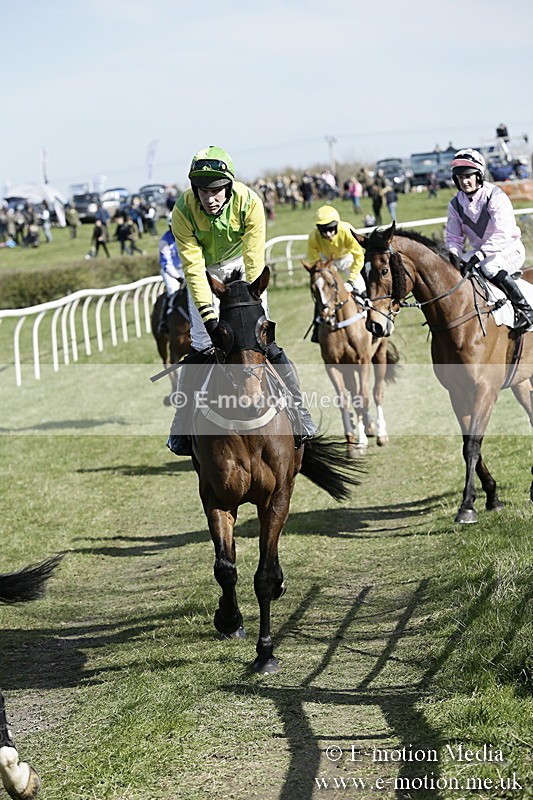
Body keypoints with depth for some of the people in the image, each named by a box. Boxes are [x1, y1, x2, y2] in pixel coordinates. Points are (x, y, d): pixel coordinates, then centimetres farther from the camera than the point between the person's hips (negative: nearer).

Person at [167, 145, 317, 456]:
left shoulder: (249, 202, -30)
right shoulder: (183, 212, -29)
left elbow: (254, 261, -26)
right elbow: (194, 268, -27)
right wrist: (209, 318, -34)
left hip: (241, 265, 0)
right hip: (205, 271, 0)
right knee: (201, 346, -7)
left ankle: (299, 412, 1)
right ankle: (182, 429, 3)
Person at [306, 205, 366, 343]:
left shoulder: (347, 232, -39)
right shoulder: (314, 237, -35)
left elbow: (359, 258, -29)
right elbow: (313, 263, -21)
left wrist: (350, 281, -32)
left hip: (347, 258, -1)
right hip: (326, 260, 1)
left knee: (360, 290, -8)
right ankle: (317, 330, 4)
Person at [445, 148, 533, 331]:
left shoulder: (495, 197, -20)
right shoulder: (456, 204, -1)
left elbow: (502, 234, -31)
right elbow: (453, 238, 3)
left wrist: (479, 256, -40)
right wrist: (454, 257, -20)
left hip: (508, 249, -6)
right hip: (480, 252, 6)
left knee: (490, 267, -35)